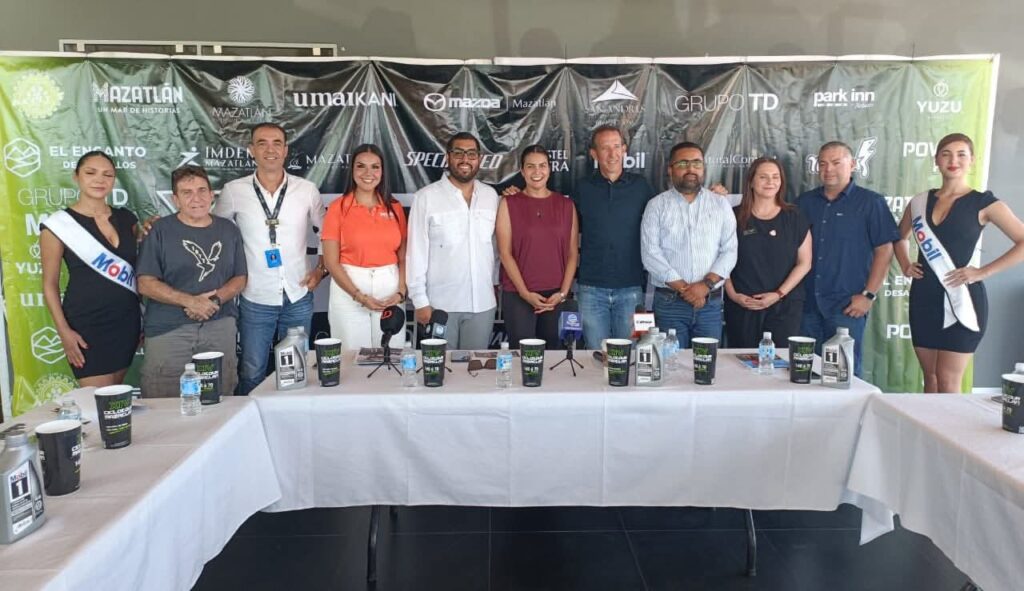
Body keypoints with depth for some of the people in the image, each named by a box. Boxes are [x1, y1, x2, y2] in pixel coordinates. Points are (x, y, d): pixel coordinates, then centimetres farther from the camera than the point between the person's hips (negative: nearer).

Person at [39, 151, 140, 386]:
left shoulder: (126, 218, 7)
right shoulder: (58, 224, -5)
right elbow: (50, 284, -2)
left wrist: (144, 317, 7)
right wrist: (64, 331, -10)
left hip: (127, 320, 4)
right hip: (87, 325, -4)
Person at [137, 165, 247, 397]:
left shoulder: (228, 230, 12)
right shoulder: (160, 231, 1)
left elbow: (240, 278, 10)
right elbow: (146, 283, -3)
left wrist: (216, 300, -9)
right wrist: (189, 301, -16)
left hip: (220, 325, 3)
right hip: (168, 329, -2)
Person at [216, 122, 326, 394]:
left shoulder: (307, 190, 0)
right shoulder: (233, 191, -2)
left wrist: (321, 269, 2)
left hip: (298, 298, 1)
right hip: (255, 301, -1)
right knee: (252, 374, 6)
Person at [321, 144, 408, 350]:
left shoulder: (395, 207, 6)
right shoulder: (338, 207, -3)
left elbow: (403, 257, 8)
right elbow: (331, 261, -5)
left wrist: (401, 292, -6)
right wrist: (359, 296, -13)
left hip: (389, 286, 2)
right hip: (349, 290, -2)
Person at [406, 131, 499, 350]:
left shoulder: (491, 195, 6)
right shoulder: (425, 197, -6)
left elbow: (495, 244, 12)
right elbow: (416, 251, -6)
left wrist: (494, 283, 9)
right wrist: (420, 300, -8)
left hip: (483, 303, 3)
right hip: (440, 303, -3)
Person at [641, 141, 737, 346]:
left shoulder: (721, 204, 9)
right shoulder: (657, 205, 3)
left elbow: (729, 251, 3)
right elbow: (651, 254, -6)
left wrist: (706, 284, -11)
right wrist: (683, 288, -12)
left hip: (711, 302, 2)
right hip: (669, 302, -2)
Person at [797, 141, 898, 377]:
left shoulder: (870, 203, 0)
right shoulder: (805, 202, 11)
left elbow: (884, 250, -4)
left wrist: (869, 295, -10)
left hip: (848, 305, -4)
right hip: (807, 304, 4)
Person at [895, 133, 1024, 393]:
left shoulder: (983, 203, -4)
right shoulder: (920, 202, 8)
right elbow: (900, 237, 25)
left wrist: (982, 272, -14)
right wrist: (905, 265, 9)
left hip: (961, 300, -4)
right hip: (924, 299, 4)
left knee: (948, 383, -3)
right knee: (930, 378, 12)